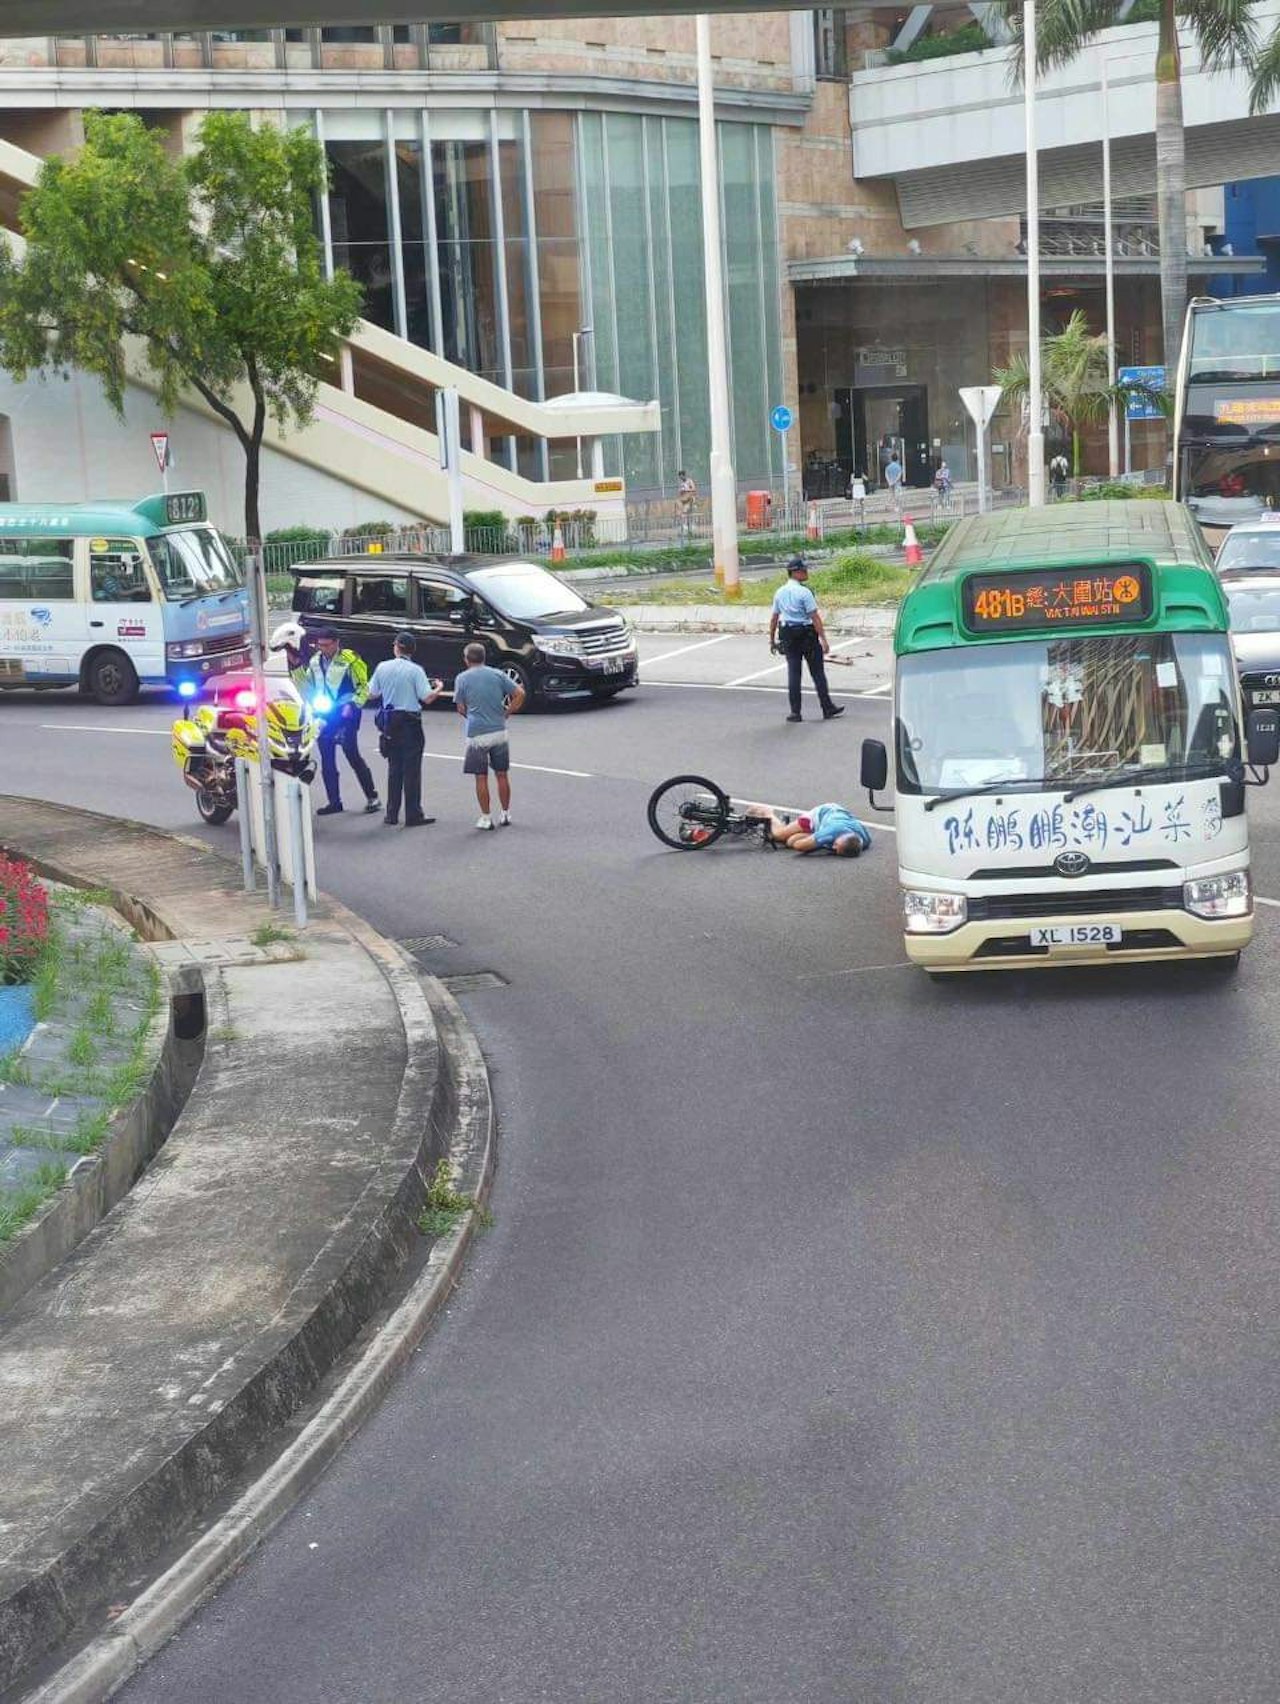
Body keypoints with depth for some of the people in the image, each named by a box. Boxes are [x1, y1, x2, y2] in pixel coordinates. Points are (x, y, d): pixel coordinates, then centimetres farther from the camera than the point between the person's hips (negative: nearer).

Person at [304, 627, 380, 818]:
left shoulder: (350, 660, -9)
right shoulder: (314, 662, 10)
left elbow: (363, 687, -7)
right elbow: (308, 686, 24)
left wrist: (352, 705, -16)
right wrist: (313, 706, 8)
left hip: (345, 712, -7)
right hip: (323, 715, 7)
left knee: (352, 755, -9)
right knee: (327, 759, 7)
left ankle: (372, 797, -2)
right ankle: (334, 801, 14)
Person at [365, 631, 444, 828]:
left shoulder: (382, 668, 0)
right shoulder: (415, 671, -12)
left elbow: (371, 695, 8)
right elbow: (427, 698, -15)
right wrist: (439, 688, 5)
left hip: (390, 722, 4)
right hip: (410, 721, -4)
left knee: (394, 768, 14)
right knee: (411, 769, 0)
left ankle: (392, 814, 15)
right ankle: (413, 815, 1)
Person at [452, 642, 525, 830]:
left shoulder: (462, 678, -2)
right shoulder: (497, 674, 4)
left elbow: (460, 708, 2)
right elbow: (520, 693, -2)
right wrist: (506, 714, 5)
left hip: (476, 733, -3)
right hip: (499, 731, 3)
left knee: (481, 777, 3)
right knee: (502, 775, 12)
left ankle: (486, 818, 5)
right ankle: (506, 815, 18)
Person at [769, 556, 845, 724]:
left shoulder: (780, 592, 5)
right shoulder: (804, 592, -14)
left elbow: (774, 618, 10)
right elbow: (815, 618, -16)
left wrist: (772, 639, 19)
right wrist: (824, 640, -14)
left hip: (788, 637, 5)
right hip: (807, 634, -5)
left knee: (793, 673, 6)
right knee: (817, 672, 5)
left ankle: (795, 712, 4)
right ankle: (828, 709, 11)